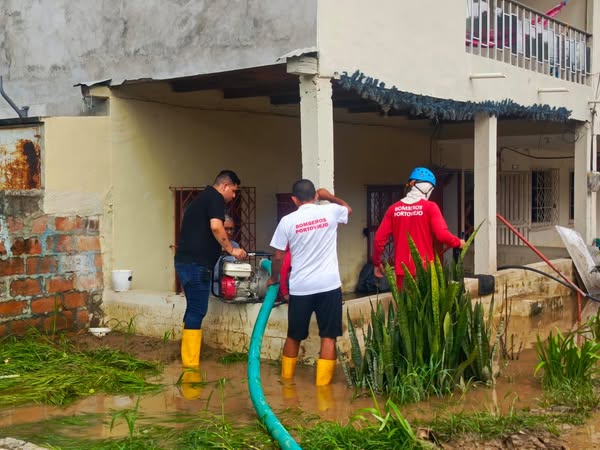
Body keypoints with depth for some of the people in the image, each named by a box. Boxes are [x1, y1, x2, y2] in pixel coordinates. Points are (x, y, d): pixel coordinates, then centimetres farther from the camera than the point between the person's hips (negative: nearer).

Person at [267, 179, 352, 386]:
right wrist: (329, 196, 35)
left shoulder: (287, 221, -3)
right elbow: (347, 208, 23)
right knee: (328, 337, 4)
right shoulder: (330, 211, -2)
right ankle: (322, 384, 1)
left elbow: (278, 256, 3)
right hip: (329, 285, -1)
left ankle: (286, 378, 30)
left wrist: (273, 279, 20)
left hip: (300, 287, 1)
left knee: (294, 336, 16)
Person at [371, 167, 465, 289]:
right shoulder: (430, 207, -7)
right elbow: (442, 235, -15)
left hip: (402, 270, 3)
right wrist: (458, 242, 4)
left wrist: (377, 262, 15)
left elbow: (379, 239, 2)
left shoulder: (394, 209, 3)